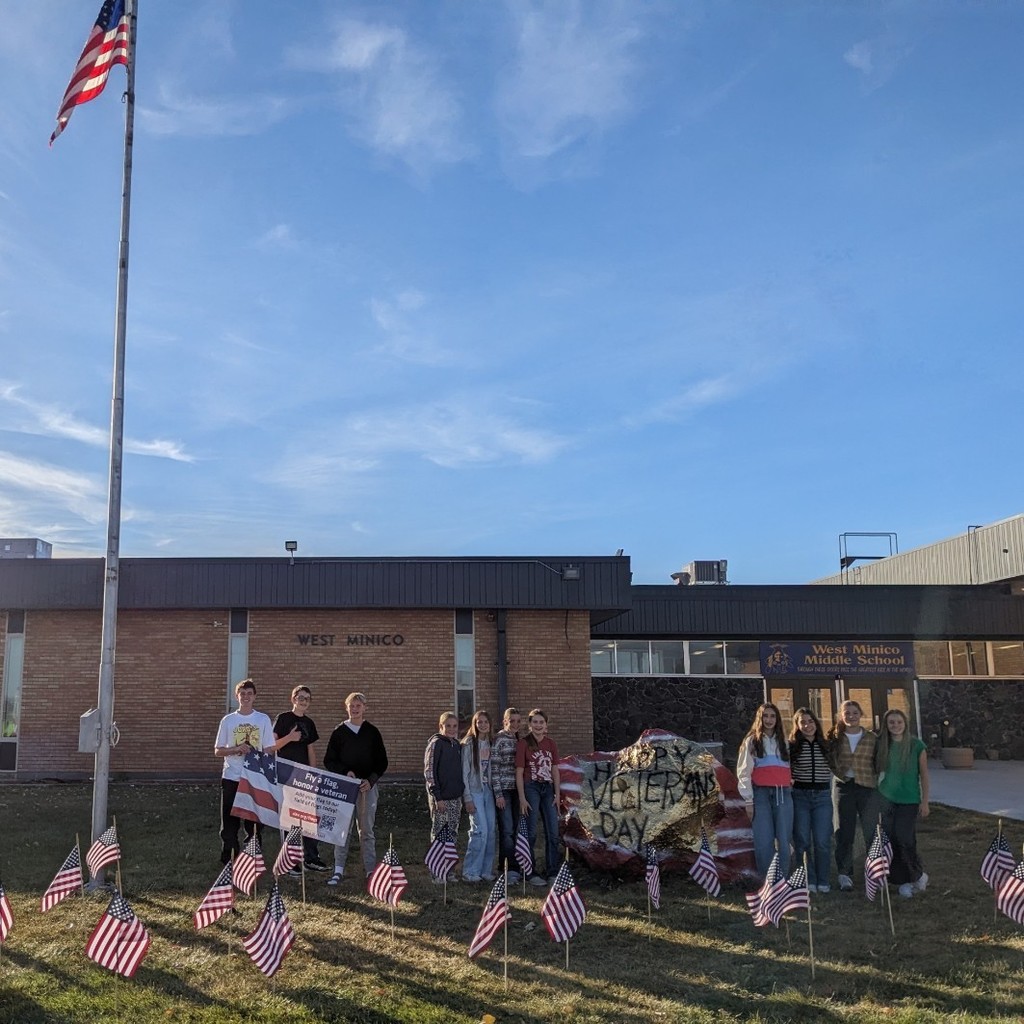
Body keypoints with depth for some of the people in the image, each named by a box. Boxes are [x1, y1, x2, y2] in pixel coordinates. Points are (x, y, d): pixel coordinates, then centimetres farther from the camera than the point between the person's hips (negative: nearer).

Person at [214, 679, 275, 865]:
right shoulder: (228, 720, 3)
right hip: (231, 778, 0)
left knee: (254, 823, 5)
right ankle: (228, 862, 14)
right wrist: (237, 749, -13)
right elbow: (217, 751, 5)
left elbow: (269, 750, 4)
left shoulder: (263, 720, 3)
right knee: (229, 823, 4)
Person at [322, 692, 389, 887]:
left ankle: (371, 870, 10)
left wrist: (371, 780, -8)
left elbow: (382, 761, 6)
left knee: (367, 829, 5)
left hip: (367, 786, 1)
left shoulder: (372, 732, 5)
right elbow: (329, 761, 4)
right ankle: (338, 870, 1)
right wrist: (345, 772, -12)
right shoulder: (339, 732, 4)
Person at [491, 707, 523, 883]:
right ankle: (510, 869, -9)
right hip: (503, 789, -7)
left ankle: (504, 867, 16)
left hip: (516, 789, 7)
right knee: (507, 829, -9)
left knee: (513, 829, 8)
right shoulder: (499, 739, -8)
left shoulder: (519, 740, 13)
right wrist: (498, 794, -15)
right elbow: (494, 768, -11)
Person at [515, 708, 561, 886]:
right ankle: (531, 873, 8)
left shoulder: (551, 744, 9)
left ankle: (553, 873, 15)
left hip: (547, 788, 5)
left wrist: (558, 794, 4)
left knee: (553, 833, 6)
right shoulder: (523, 744, -5)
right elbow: (519, 773, -7)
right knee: (531, 833, 0)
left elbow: (555, 770, 10)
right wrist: (522, 798, -12)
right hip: (531, 787, -5)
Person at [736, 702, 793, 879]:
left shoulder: (784, 743, 20)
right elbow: (744, 772, 1)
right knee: (764, 841, -7)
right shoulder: (751, 741, 8)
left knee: (783, 840, -1)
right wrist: (749, 800, -6)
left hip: (783, 794, 3)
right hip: (761, 794, -3)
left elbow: (790, 769, 20)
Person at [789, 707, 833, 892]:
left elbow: (833, 769, 19)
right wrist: (790, 782, -10)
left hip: (822, 796, 2)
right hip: (800, 796, -1)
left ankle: (823, 882, 10)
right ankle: (808, 881, 11)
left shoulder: (826, 745, 8)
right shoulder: (792, 746, 0)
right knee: (802, 841, 1)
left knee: (822, 841, -1)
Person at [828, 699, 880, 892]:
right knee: (844, 833, 6)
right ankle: (844, 874, 14)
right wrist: (839, 773, -6)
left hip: (868, 787, 0)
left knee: (871, 832, 0)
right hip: (843, 787, 1)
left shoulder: (872, 738, 3)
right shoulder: (835, 737, 3)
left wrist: (876, 779, -5)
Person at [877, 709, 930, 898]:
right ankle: (903, 881, 14)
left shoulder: (917, 745, -6)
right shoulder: (882, 745, 1)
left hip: (909, 800, -3)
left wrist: (925, 801, -3)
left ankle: (918, 875, 16)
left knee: (905, 839, -8)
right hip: (886, 798, 3)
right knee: (891, 840, 2)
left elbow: (924, 775, -2)